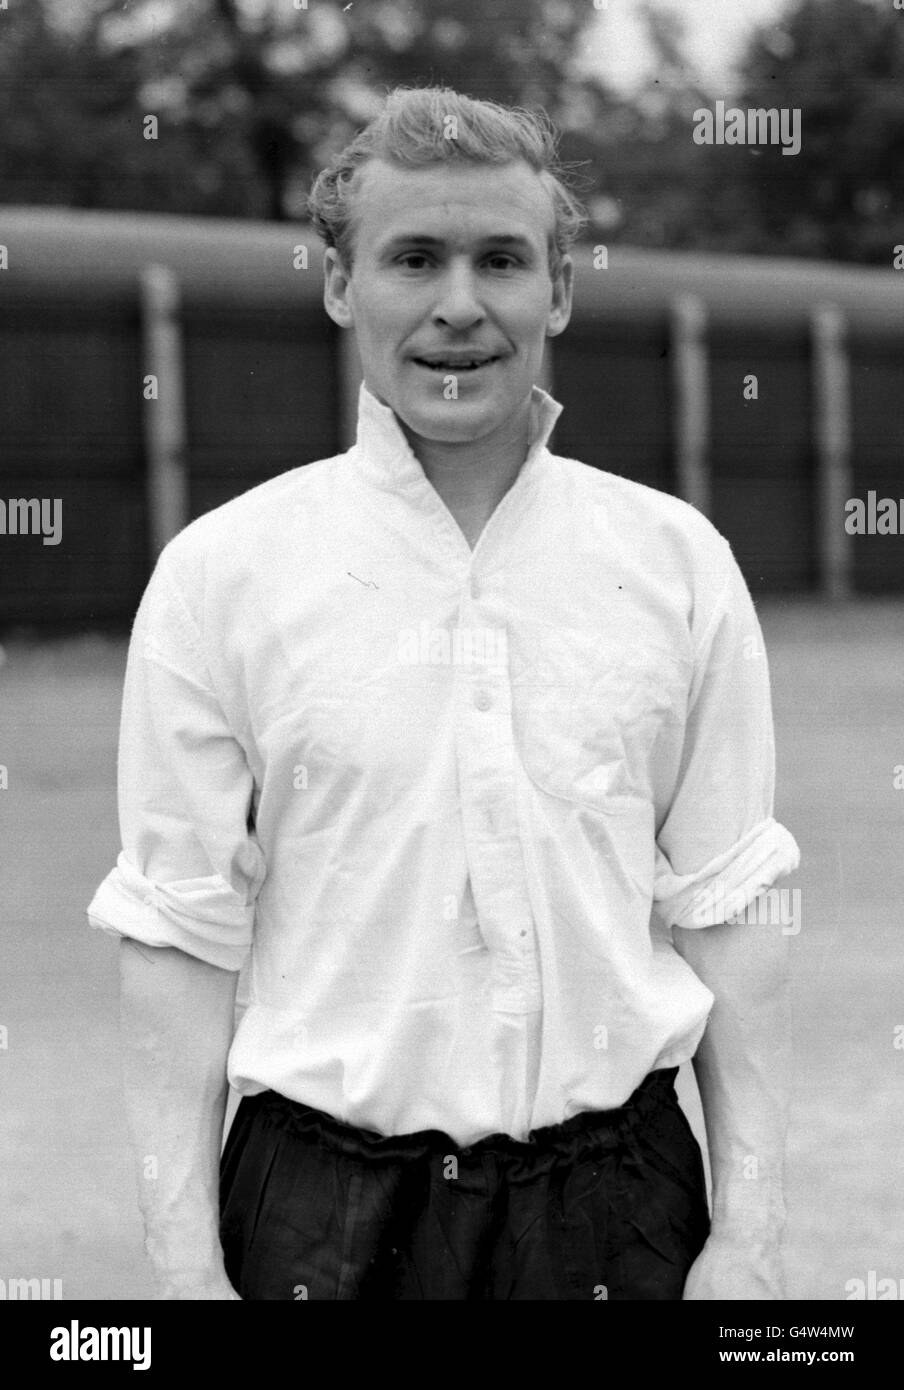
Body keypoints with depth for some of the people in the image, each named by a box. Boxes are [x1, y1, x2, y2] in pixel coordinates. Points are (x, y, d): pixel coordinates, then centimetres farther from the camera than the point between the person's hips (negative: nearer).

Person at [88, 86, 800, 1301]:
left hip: (618, 1198, 1)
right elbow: (180, 938, -3)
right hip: (325, 1203, -1)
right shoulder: (217, 572, -2)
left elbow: (725, 914, 4)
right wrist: (187, 1266, -8)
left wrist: (749, 1233, -1)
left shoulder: (679, 563, 3)